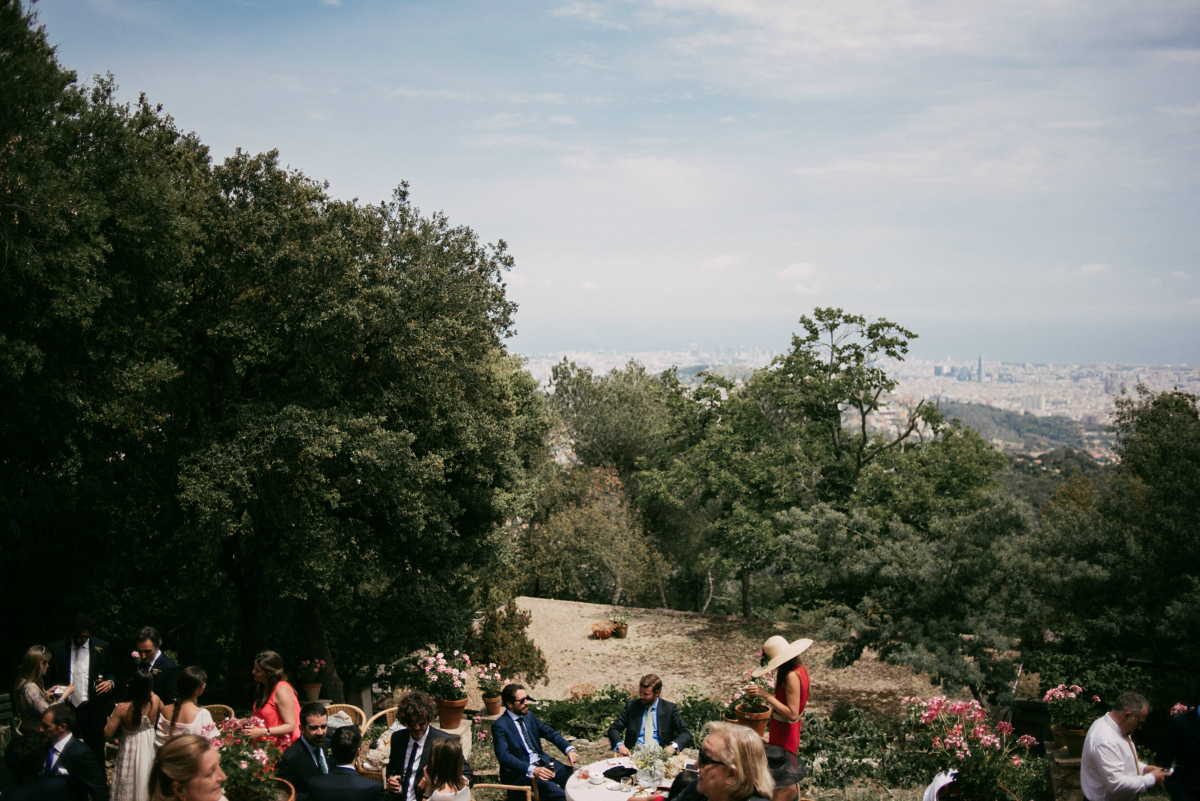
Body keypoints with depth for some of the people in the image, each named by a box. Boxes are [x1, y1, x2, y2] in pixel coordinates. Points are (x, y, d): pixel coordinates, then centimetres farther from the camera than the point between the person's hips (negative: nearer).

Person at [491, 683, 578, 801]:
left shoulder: (529, 716, 12)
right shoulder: (499, 726, -11)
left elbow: (550, 733, 14)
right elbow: (503, 756, -22)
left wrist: (569, 749, -6)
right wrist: (532, 770, -34)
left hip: (543, 764, 7)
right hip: (520, 772, -7)